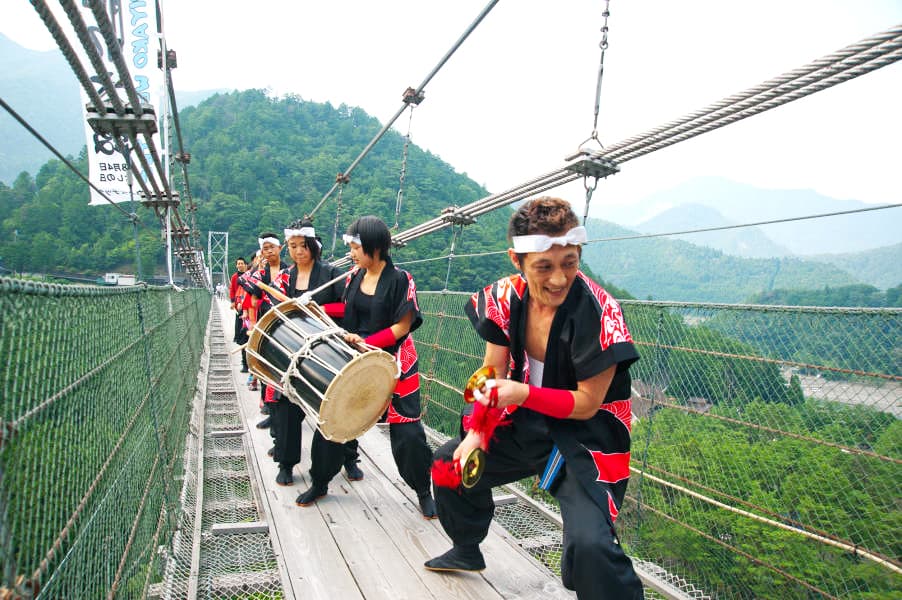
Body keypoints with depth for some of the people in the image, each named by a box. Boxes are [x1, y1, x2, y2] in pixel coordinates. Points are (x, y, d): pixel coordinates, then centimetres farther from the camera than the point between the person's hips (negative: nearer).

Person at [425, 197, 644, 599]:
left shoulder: (596, 312, -27)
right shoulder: (505, 297, -12)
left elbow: (586, 404, -20)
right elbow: (493, 371, 0)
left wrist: (523, 394, -32)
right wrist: (477, 432, -9)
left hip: (587, 435, -6)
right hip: (527, 423, 7)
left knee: (590, 544, -28)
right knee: (450, 463, 18)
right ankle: (467, 551, 44)